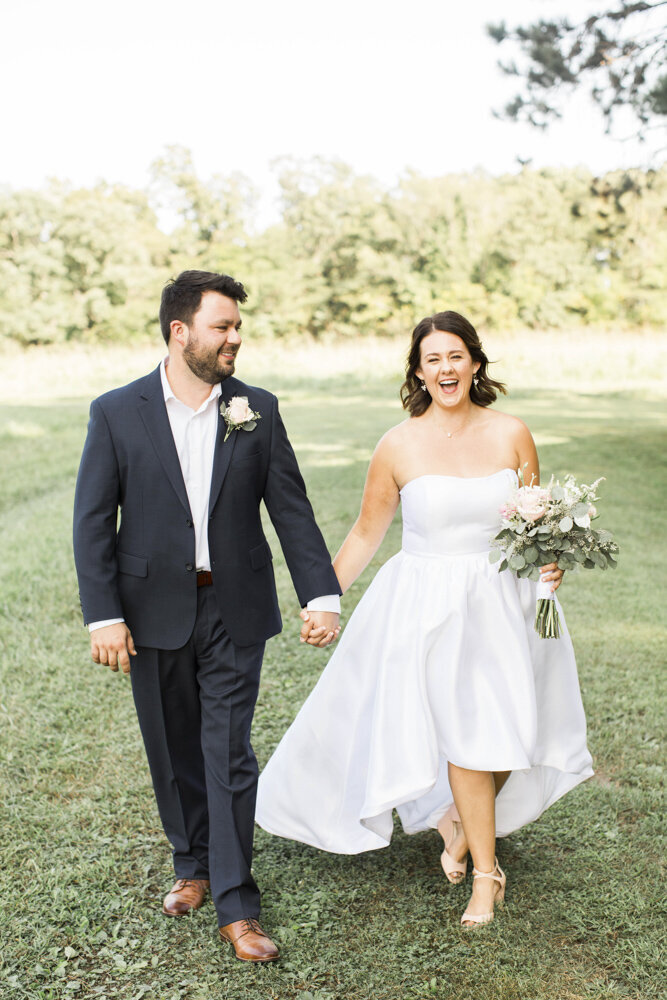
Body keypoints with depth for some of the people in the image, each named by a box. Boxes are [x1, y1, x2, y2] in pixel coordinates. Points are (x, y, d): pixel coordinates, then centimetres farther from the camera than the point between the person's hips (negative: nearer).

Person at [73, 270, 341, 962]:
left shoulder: (258, 410, 1)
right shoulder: (116, 413, -3)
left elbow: (291, 510, 2)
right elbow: (92, 522, -4)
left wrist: (322, 595, -5)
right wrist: (103, 617, -10)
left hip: (235, 611, 0)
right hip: (154, 612, 0)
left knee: (230, 754, 1)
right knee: (174, 752, 14)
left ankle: (235, 905, 13)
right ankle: (193, 865, 37)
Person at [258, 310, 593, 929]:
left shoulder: (511, 434, 0)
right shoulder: (399, 446, -4)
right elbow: (366, 533, 4)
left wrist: (549, 561, -10)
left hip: (501, 602, 2)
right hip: (425, 606, -2)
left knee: (510, 731, 1)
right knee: (464, 730, -3)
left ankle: (458, 821, 33)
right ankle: (485, 869, 20)